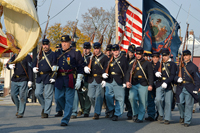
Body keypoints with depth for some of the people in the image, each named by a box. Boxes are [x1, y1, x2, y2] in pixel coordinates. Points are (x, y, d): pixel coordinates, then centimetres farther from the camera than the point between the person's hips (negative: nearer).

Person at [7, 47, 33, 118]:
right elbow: (8, 64, 7)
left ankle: (21, 113, 0)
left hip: (23, 80, -5)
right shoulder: (15, 56, 13)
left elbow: (30, 69, -7)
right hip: (15, 80, 5)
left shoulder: (27, 57, -3)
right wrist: (10, 66, -19)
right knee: (13, 95, 3)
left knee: (22, 97, -6)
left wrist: (30, 80, -14)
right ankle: (18, 108, 25)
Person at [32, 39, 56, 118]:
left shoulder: (53, 55, -1)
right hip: (40, 77, 5)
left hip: (48, 78, -5)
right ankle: (44, 106, 25)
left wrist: (53, 77, -16)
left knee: (48, 95, -3)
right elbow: (34, 63, 22)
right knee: (37, 93, 3)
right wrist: (34, 68, -1)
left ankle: (46, 112, 2)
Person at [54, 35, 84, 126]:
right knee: (58, 98, 3)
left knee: (69, 100, -3)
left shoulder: (75, 52, -1)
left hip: (70, 79, -4)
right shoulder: (57, 53, 12)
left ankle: (65, 120, 1)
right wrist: (54, 73, 8)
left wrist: (79, 80, -6)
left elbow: (80, 67, -1)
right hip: (59, 79, 4)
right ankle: (67, 111, 29)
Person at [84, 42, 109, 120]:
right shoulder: (91, 58, 16)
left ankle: (97, 113, -1)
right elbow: (87, 66, 13)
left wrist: (104, 80, -14)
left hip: (100, 81, -4)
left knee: (98, 96, -6)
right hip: (91, 80, 4)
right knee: (91, 96, 4)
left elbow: (106, 69, -5)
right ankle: (97, 109, 26)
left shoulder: (105, 58, 2)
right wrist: (86, 68, -12)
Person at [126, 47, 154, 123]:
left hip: (143, 86, -2)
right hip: (133, 85, 2)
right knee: (132, 97, -21)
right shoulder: (132, 64, 17)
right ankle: (135, 113, -1)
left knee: (142, 102, -1)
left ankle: (140, 118, 11)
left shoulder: (147, 64, 6)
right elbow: (128, 73, 7)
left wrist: (150, 85, -12)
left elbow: (150, 75, 0)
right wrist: (127, 81, -12)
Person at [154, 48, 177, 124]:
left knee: (168, 102, -1)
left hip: (168, 86, -3)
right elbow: (155, 72, 23)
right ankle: (161, 114, 8)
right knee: (158, 100, -14)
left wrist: (166, 82, -21)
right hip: (160, 85, 3)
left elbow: (172, 75, -7)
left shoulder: (172, 64, 3)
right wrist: (156, 74, -3)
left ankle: (167, 119, 9)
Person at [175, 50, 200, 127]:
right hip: (180, 88, 4)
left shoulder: (193, 67, 2)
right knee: (180, 103, -1)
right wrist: (177, 79, -6)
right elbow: (176, 75, 18)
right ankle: (182, 116, 26)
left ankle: (187, 121, 4)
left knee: (188, 105, -2)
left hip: (189, 88, -3)